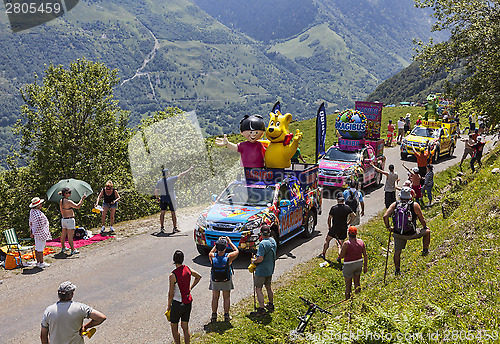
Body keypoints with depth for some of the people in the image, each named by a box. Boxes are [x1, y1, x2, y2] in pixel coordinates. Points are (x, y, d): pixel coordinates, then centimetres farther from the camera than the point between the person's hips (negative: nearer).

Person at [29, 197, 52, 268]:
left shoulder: (32, 211, 6)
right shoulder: (39, 214, -24)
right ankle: (41, 263, 7)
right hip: (41, 233, -10)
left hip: (36, 233, 10)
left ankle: (38, 262, 24)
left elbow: (31, 222, 14)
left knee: (37, 248, 15)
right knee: (40, 249, -1)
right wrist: (33, 233, -11)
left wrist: (31, 231, 20)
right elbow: (39, 226, -24)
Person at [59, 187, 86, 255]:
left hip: (63, 219, 8)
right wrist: (82, 199, -23)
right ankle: (73, 250, 7)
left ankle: (63, 248, 31)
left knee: (63, 234, 18)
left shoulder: (61, 201, 5)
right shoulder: (68, 201, -22)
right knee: (70, 236, -1)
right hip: (70, 220, -8)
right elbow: (77, 206, -26)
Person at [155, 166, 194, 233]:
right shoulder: (171, 179, -11)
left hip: (163, 199, 4)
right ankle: (175, 228, 6)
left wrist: (157, 197, 23)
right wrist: (189, 170, -2)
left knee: (163, 212, 14)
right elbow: (180, 175, -9)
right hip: (171, 199, -4)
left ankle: (162, 227, 16)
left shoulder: (159, 182, 2)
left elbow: (156, 191, 7)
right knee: (173, 213, 3)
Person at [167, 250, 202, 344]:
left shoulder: (173, 275, -20)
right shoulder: (188, 269, -3)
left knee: (174, 327, 12)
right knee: (185, 327, 14)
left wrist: (168, 305, -1)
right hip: (188, 302, 6)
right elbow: (199, 277, 16)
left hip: (177, 303, -6)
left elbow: (171, 294, -16)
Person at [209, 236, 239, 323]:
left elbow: (211, 252, 6)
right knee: (226, 298, 15)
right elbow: (236, 251, -5)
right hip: (227, 280, -1)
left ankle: (214, 316, 22)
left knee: (215, 298, 16)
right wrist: (230, 242, 1)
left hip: (215, 280, 1)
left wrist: (217, 243, 7)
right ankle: (226, 316, 22)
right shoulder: (228, 257, -26)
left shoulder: (212, 257, -21)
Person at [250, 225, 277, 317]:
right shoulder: (273, 241, 2)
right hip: (270, 269, 9)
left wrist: (253, 260, -8)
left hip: (261, 270, -9)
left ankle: (261, 310, 0)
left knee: (258, 289, 0)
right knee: (268, 287, 23)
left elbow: (260, 259, -28)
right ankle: (271, 305, 36)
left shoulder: (263, 244, -25)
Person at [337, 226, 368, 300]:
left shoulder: (346, 243, -22)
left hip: (349, 266, -5)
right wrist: (365, 266, 12)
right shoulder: (361, 242, -5)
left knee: (348, 285, 8)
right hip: (359, 264, 5)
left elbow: (341, 256, -16)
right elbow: (365, 255, 2)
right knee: (357, 283, 20)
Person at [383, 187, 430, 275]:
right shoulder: (414, 205, -11)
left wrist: (388, 227, 4)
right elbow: (422, 219, -4)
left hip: (398, 234, 2)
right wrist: (425, 227, 17)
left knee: (397, 252, 16)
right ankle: (425, 250, 31)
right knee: (427, 232, 22)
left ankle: (397, 270, 17)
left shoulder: (395, 205, -5)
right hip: (411, 234, -2)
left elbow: (385, 216, -12)